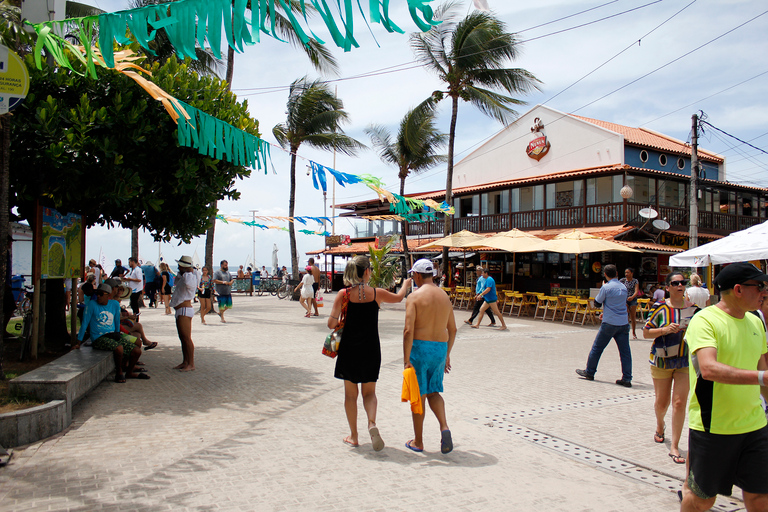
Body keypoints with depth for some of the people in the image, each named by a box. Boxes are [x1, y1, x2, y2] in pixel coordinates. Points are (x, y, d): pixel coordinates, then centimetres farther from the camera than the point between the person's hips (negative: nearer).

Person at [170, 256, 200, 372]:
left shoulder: (191, 278, -14)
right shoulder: (183, 277, 17)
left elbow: (188, 283, -39)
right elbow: (175, 283, 37)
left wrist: (188, 273, -21)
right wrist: (180, 273, 22)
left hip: (185, 310, -11)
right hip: (181, 311, 11)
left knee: (186, 338, -9)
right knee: (182, 338, 13)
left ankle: (191, 364, -6)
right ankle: (185, 362, 20)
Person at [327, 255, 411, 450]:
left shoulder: (343, 294, -9)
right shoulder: (377, 293, -6)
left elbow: (332, 323, -13)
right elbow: (399, 297, 15)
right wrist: (405, 285, 35)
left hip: (349, 349, 0)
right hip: (371, 350, 0)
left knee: (350, 394, 14)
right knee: (369, 392, 13)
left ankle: (354, 436, 21)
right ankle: (372, 423, -13)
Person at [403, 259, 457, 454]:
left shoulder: (414, 297, -10)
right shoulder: (445, 296, 8)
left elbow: (408, 330, -18)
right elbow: (452, 330, 13)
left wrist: (406, 359, -16)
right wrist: (447, 354, 22)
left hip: (419, 348, -5)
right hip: (440, 349, 5)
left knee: (418, 395, 7)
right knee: (433, 392, 18)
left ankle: (418, 442, 17)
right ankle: (444, 427, -5)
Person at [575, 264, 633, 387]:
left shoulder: (606, 287, -11)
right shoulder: (624, 287, 9)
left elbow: (597, 303, -1)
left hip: (609, 323, -5)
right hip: (623, 323, 5)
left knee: (597, 347, 10)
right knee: (625, 351, 4)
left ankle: (589, 372, 20)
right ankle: (627, 379, 2)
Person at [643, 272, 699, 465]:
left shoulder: (693, 308, 0)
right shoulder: (660, 308, -6)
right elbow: (646, 333, -4)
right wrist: (664, 330, -19)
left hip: (685, 362, 1)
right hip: (662, 360, -1)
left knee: (679, 403, -6)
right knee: (662, 401, 10)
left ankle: (674, 447, 1)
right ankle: (660, 425, 44)